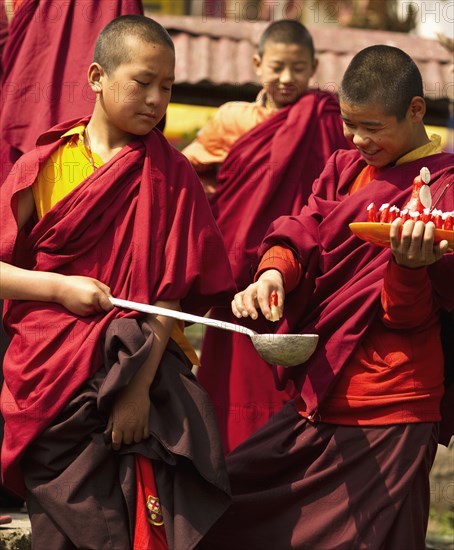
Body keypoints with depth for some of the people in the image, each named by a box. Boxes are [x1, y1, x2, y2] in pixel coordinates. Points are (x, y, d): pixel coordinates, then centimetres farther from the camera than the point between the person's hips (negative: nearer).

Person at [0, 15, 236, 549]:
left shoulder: (173, 176, 3)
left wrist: (140, 386, -13)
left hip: (142, 376, 0)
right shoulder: (44, 167, 2)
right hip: (54, 381, 0)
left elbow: (172, 293, -4)